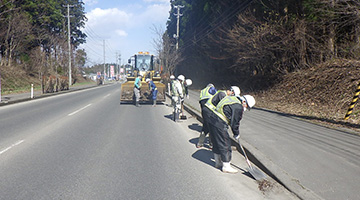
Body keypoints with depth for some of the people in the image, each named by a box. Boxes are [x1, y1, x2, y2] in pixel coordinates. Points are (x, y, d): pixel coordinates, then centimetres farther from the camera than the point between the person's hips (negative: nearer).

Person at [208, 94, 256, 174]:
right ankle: (226, 166, 13)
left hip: (212, 118, 10)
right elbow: (235, 123, -8)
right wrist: (236, 134, 10)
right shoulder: (238, 107, -14)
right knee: (225, 144, 2)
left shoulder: (231, 98, 14)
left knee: (216, 142, 20)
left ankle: (218, 162, 35)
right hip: (219, 124, -10)